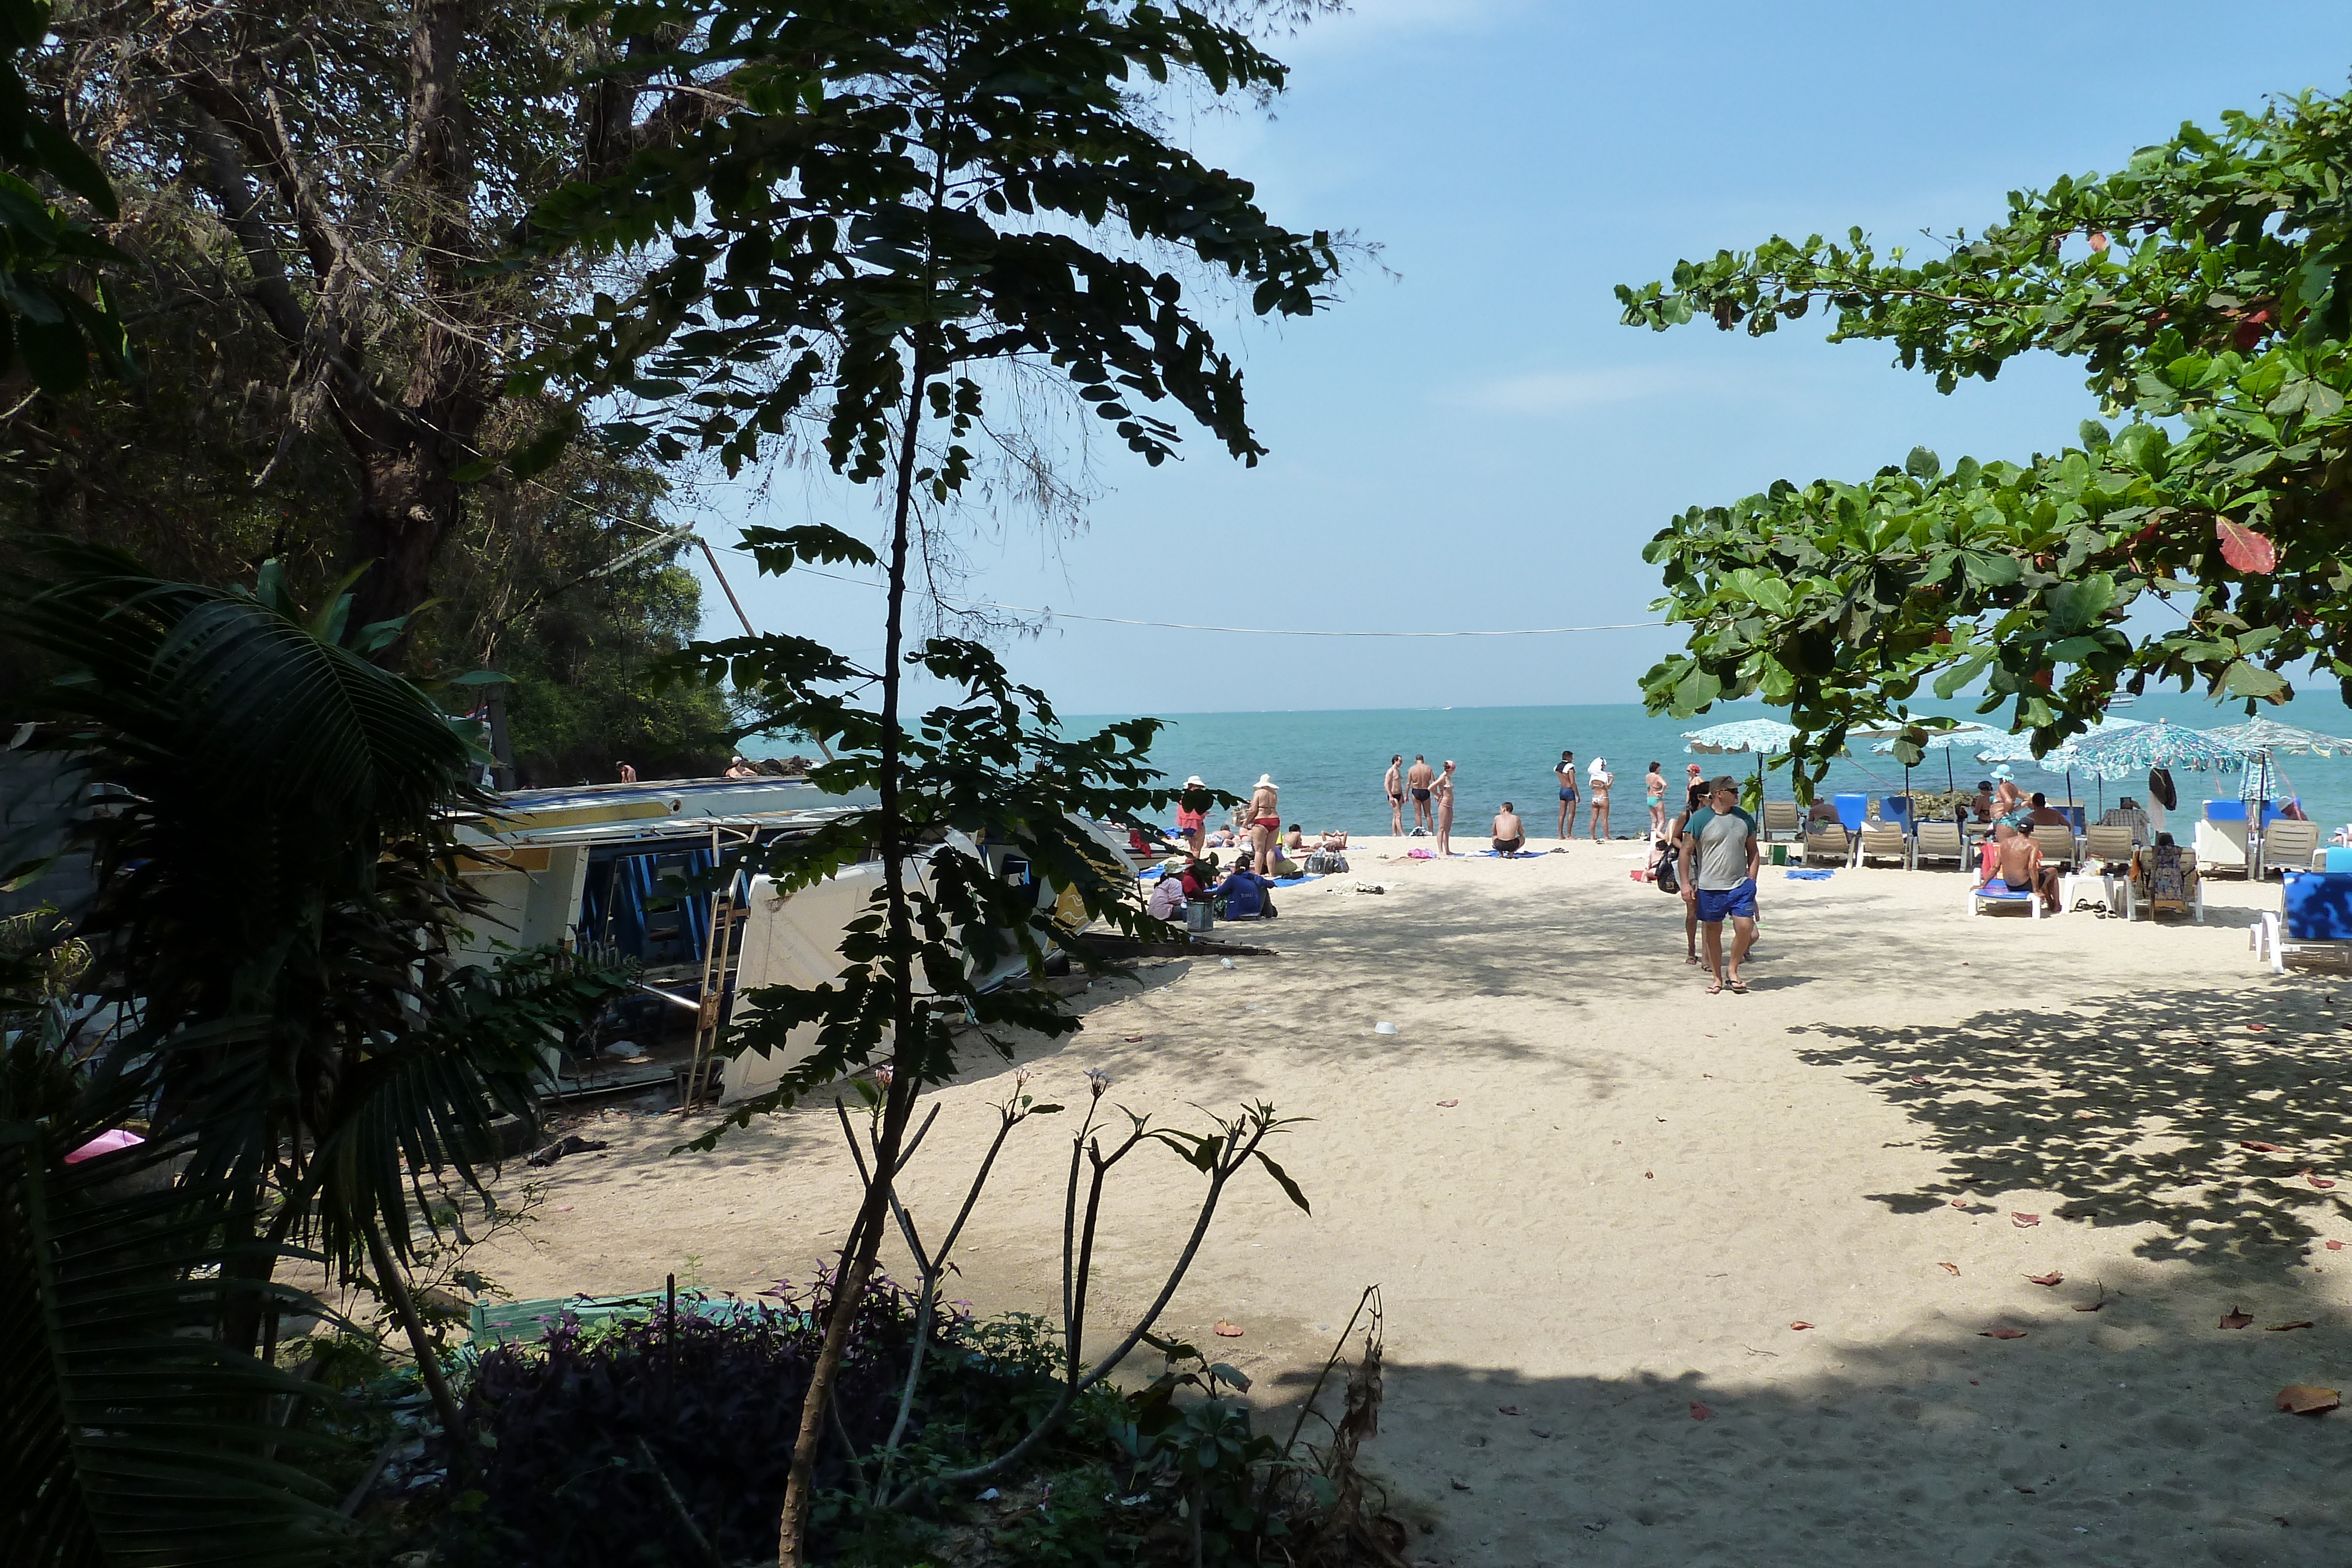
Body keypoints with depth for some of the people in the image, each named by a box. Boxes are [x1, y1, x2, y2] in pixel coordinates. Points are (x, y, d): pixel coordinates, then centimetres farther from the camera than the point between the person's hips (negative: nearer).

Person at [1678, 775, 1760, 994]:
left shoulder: (1744, 818, 7)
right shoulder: (1699, 819, -5)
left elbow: (1753, 852, 15)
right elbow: (1686, 852, -3)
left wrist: (1752, 880, 7)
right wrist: (1686, 883, -9)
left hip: (1740, 885, 2)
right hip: (1710, 887, -2)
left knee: (1745, 927, -9)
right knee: (1713, 931, 7)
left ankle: (1733, 971, 12)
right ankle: (1717, 978, 21)